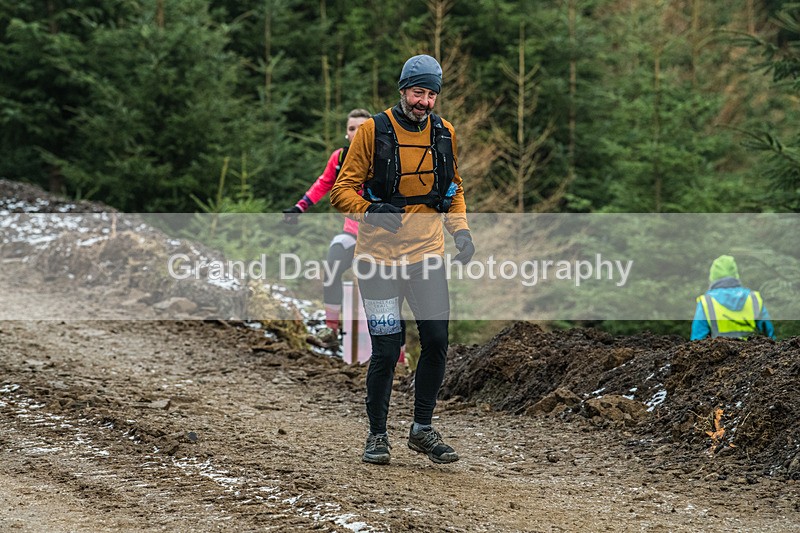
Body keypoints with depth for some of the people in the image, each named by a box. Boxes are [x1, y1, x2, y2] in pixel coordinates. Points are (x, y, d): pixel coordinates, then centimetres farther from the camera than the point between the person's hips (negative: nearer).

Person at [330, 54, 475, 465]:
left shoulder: (444, 134, 8)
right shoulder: (373, 131, -6)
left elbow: (453, 189, 22)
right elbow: (342, 190, -5)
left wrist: (460, 230, 6)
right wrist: (372, 210, -23)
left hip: (427, 252, 4)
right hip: (380, 255, -4)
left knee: (436, 341, -2)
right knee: (386, 348, -5)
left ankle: (423, 428, 16)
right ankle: (377, 434, 12)